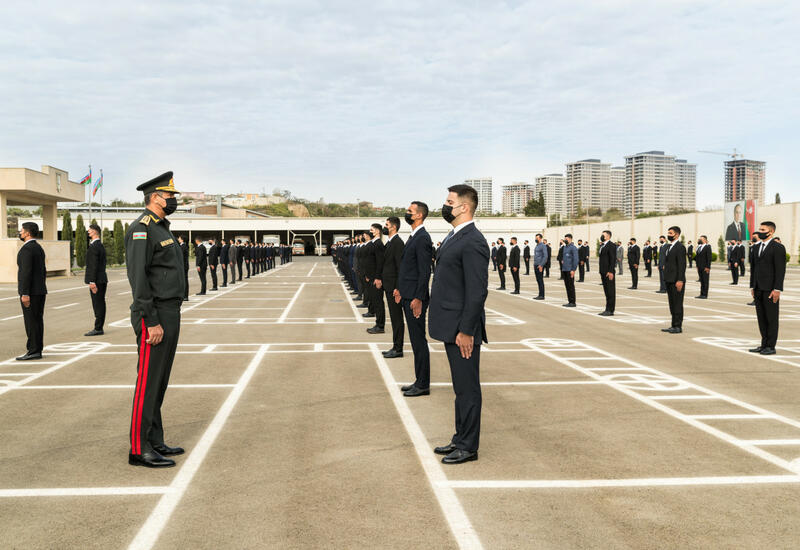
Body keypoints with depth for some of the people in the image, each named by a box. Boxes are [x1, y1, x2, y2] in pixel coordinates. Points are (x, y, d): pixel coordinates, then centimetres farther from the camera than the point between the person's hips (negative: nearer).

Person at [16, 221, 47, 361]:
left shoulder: (26, 249, -14)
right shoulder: (39, 248, 15)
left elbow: (26, 272, -20)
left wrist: (25, 293, -22)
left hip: (30, 292, -9)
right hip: (40, 291, 9)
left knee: (31, 321, -7)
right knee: (37, 320, 9)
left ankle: (33, 351, -6)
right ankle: (37, 350, 12)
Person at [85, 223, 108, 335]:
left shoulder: (93, 247, -15)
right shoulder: (101, 245, 16)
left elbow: (94, 265, -20)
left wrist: (92, 282, -20)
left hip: (96, 280, -10)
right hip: (102, 279, 10)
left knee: (98, 304, -7)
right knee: (100, 304, 11)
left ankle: (98, 328, -5)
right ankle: (99, 328, 16)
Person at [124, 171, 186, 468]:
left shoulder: (161, 229, 18)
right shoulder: (142, 228, -13)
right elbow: (138, 278, -20)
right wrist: (151, 321, -22)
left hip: (170, 314, 10)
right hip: (154, 316, -10)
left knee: (160, 380, 14)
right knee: (148, 382, -5)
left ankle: (155, 441, 22)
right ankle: (139, 449, 1)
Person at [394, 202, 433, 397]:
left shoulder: (422, 238, -16)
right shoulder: (413, 237, 15)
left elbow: (425, 272, -20)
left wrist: (418, 299, -22)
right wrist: (400, 289, 18)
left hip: (415, 299, -10)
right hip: (407, 297, 10)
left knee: (419, 340, -3)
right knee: (416, 340, 14)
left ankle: (423, 385, 4)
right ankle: (419, 381, 22)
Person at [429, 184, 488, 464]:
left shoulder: (473, 242, -18)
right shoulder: (453, 237, 14)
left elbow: (477, 291, -22)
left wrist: (466, 331, -22)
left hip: (462, 329, -10)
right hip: (451, 326, 10)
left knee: (467, 388, 1)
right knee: (461, 387, 18)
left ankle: (468, 447, 11)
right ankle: (460, 438, 29)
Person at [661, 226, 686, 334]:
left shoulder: (680, 247, -11)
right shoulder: (667, 247, 16)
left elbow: (682, 265, -16)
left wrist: (680, 280, -21)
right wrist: (665, 279, 16)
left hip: (676, 281, -9)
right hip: (669, 280, 9)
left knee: (677, 304, -4)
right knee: (672, 304, 12)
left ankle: (678, 327, 1)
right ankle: (674, 325, 17)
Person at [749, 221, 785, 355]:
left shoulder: (778, 247, -8)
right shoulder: (756, 247, 15)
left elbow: (780, 269, -13)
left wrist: (777, 289, -17)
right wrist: (752, 286, 13)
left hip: (770, 289, -7)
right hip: (758, 289, 7)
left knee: (771, 318, -1)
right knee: (761, 318, 9)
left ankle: (771, 346, 4)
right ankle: (764, 344, 16)